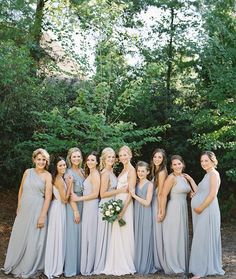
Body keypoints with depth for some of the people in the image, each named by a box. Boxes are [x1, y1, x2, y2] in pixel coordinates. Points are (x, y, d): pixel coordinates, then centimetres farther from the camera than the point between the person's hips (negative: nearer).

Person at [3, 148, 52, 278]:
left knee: (33, 239, 5)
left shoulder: (47, 176, -6)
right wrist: (18, 207, 12)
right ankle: (14, 265, 33)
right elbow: (21, 190, 13)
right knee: (19, 237, 14)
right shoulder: (28, 172, 5)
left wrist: (43, 216, -14)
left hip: (37, 210, -4)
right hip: (24, 210, 4)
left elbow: (48, 197, -10)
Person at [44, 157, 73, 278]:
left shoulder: (59, 178, 10)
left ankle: (55, 266, 27)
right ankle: (54, 268, 9)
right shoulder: (59, 179, -18)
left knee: (57, 236, 16)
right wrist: (70, 184, -18)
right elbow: (64, 199, -18)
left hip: (58, 208, 9)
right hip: (58, 208, -9)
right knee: (57, 236, -1)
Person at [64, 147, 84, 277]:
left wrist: (80, 209, 8)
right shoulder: (69, 173, -11)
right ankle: (71, 268, 5)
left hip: (82, 204, 7)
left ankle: (79, 264, 21)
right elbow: (70, 194, -15)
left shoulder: (82, 171, 10)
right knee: (73, 234, -3)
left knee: (80, 234, 11)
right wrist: (76, 211, -17)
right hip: (73, 205, -7)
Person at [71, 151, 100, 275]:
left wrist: (79, 198, -13)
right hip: (87, 206, 9)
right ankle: (86, 265, 19)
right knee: (87, 236, 11)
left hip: (92, 206, -9)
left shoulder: (95, 174, -12)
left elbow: (95, 194, -18)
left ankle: (88, 268, 8)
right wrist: (78, 197, 3)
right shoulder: (90, 173, 16)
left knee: (90, 236, -1)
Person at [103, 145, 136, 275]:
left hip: (125, 205, -8)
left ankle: (125, 266, 8)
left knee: (124, 235, -3)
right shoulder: (123, 170, 16)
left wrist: (123, 209, -21)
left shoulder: (131, 170, -9)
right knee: (117, 235, 11)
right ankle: (118, 265, 19)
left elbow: (131, 192, -15)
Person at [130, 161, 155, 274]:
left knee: (144, 239, 1)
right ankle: (137, 265, 19)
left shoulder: (149, 184, -6)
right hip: (136, 213, 5)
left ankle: (145, 267, 12)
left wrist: (134, 195, -14)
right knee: (136, 238, 8)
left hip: (145, 214, -5)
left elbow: (147, 203, -12)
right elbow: (134, 200, 13)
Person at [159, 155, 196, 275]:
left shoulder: (184, 177, 10)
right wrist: (162, 212, -17)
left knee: (182, 236, 15)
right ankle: (173, 266, 11)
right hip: (174, 210, -8)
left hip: (183, 209, 8)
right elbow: (163, 195, -18)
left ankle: (181, 264, 28)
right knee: (174, 237, 0)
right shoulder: (171, 178, -14)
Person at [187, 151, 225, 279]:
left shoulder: (214, 174, -10)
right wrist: (191, 180, 15)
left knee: (204, 239, -4)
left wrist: (201, 208, -16)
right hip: (201, 212, 9)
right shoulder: (207, 175, 18)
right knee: (202, 239, 12)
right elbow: (199, 192, 14)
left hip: (207, 211, -9)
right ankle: (204, 267, 21)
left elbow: (212, 194, -19)